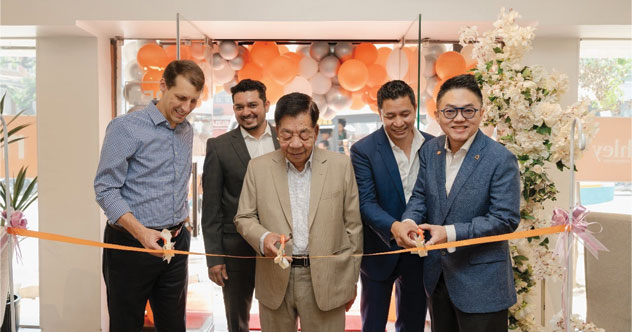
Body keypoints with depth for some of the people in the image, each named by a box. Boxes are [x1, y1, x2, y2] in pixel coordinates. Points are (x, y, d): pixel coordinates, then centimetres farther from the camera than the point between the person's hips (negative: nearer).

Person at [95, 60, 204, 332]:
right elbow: (106, 189, -15)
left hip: (175, 244, 6)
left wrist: (182, 217, 8)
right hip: (130, 245, -6)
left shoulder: (186, 130, 9)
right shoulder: (126, 128, -12)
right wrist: (141, 232, -26)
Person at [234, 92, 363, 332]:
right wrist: (263, 238, -17)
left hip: (326, 282, -1)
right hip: (275, 281, 1)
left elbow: (352, 225, 2)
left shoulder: (340, 166, -1)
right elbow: (244, 217, 5)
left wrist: (351, 280, 5)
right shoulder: (258, 167, 1)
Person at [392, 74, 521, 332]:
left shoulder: (501, 159, -16)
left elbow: (506, 219, -18)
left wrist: (451, 233, -26)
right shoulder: (429, 150, 2)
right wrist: (408, 221, -17)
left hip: (481, 281, -5)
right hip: (436, 275, 6)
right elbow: (420, 196, 6)